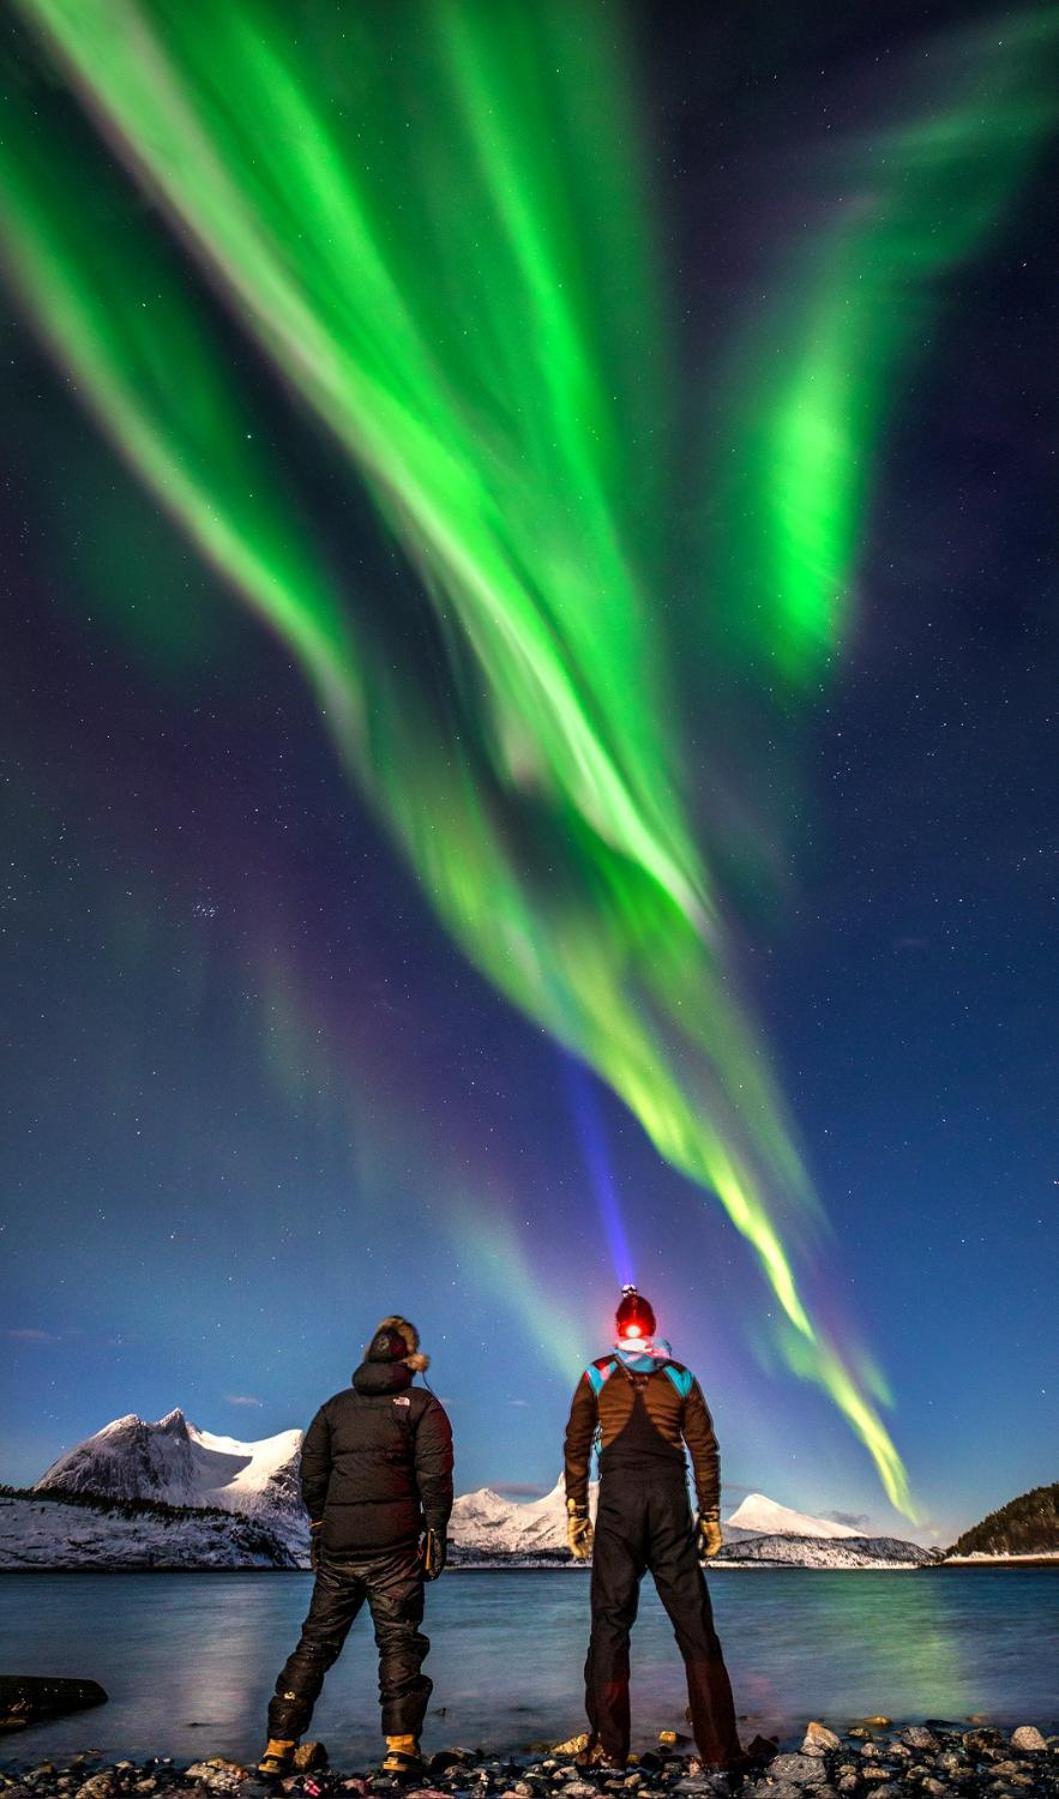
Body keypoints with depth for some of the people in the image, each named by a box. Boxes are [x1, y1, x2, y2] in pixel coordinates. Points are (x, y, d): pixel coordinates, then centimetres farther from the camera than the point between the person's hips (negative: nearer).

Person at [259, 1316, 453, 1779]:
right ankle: (400, 1746, 1)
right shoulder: (422, 1406, -1)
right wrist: (436, 1532, -2)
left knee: (316, 1641, 14)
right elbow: (434, 1474, -8)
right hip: (394, 1545, -4)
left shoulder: (336, 1406, 12)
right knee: (399, 1641, 5)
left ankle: (278, 1748, 16)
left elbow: (311, 1472, 14)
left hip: (337, 1545, 4)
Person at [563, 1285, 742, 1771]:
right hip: (670, 1499, 1)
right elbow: (705, 1452, 10)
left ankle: (608, 1748, 7)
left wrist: (576, 1513, 9)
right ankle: (720, 1748, 14)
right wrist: (710, 1516, 15)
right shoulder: (681, 1378, 9)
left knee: (610, 1621, 6)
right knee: (694, 1624, 9)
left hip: (618, 1499, -1)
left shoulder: (597, 1376, 7)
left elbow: (576, 1448, 5)